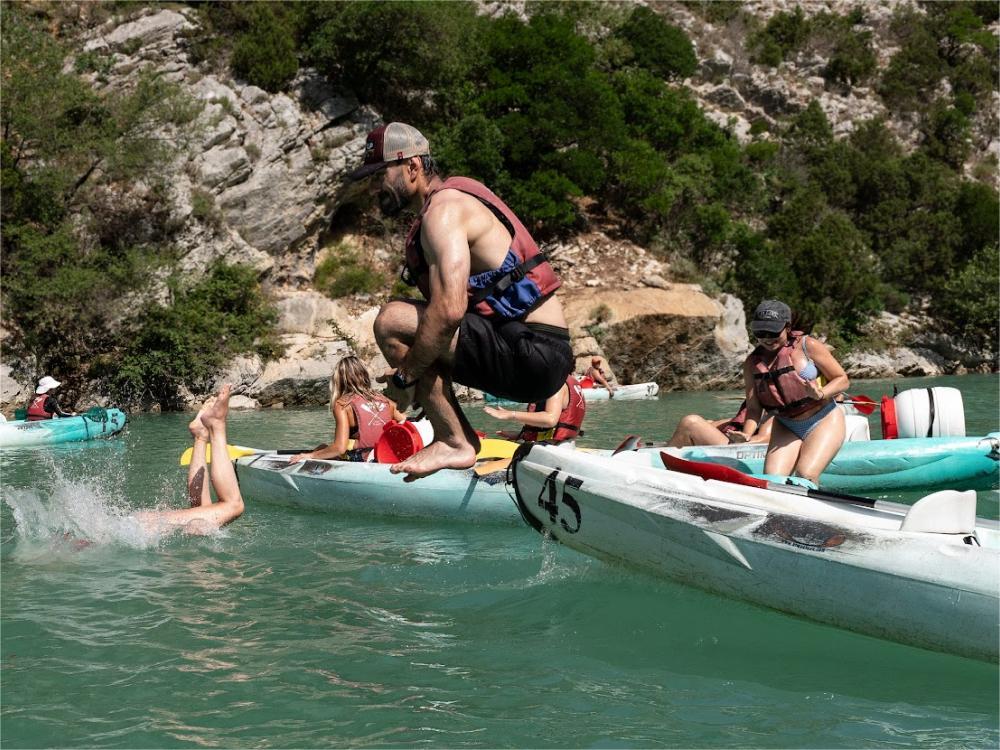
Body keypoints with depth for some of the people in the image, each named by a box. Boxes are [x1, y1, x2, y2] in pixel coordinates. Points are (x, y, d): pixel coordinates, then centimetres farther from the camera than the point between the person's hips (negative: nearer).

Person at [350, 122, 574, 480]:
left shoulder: (443, 210, -12)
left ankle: (454, 443, -11)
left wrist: (404, 374, -15)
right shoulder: (454, 198, 20)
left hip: (531, 355, -10)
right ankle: (460, 437, 14)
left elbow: (449, 309, -26)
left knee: (392, 320, -17)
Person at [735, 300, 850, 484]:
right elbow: (753, 408, -1)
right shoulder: (752, 363, 0)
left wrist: (820, 394, -26)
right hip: (786, 429, 4)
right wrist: (746, 435, -21)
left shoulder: (807, 346, -10)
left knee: (805, 476, -24)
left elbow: (843, 380, -6)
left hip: (823, 422, -4)